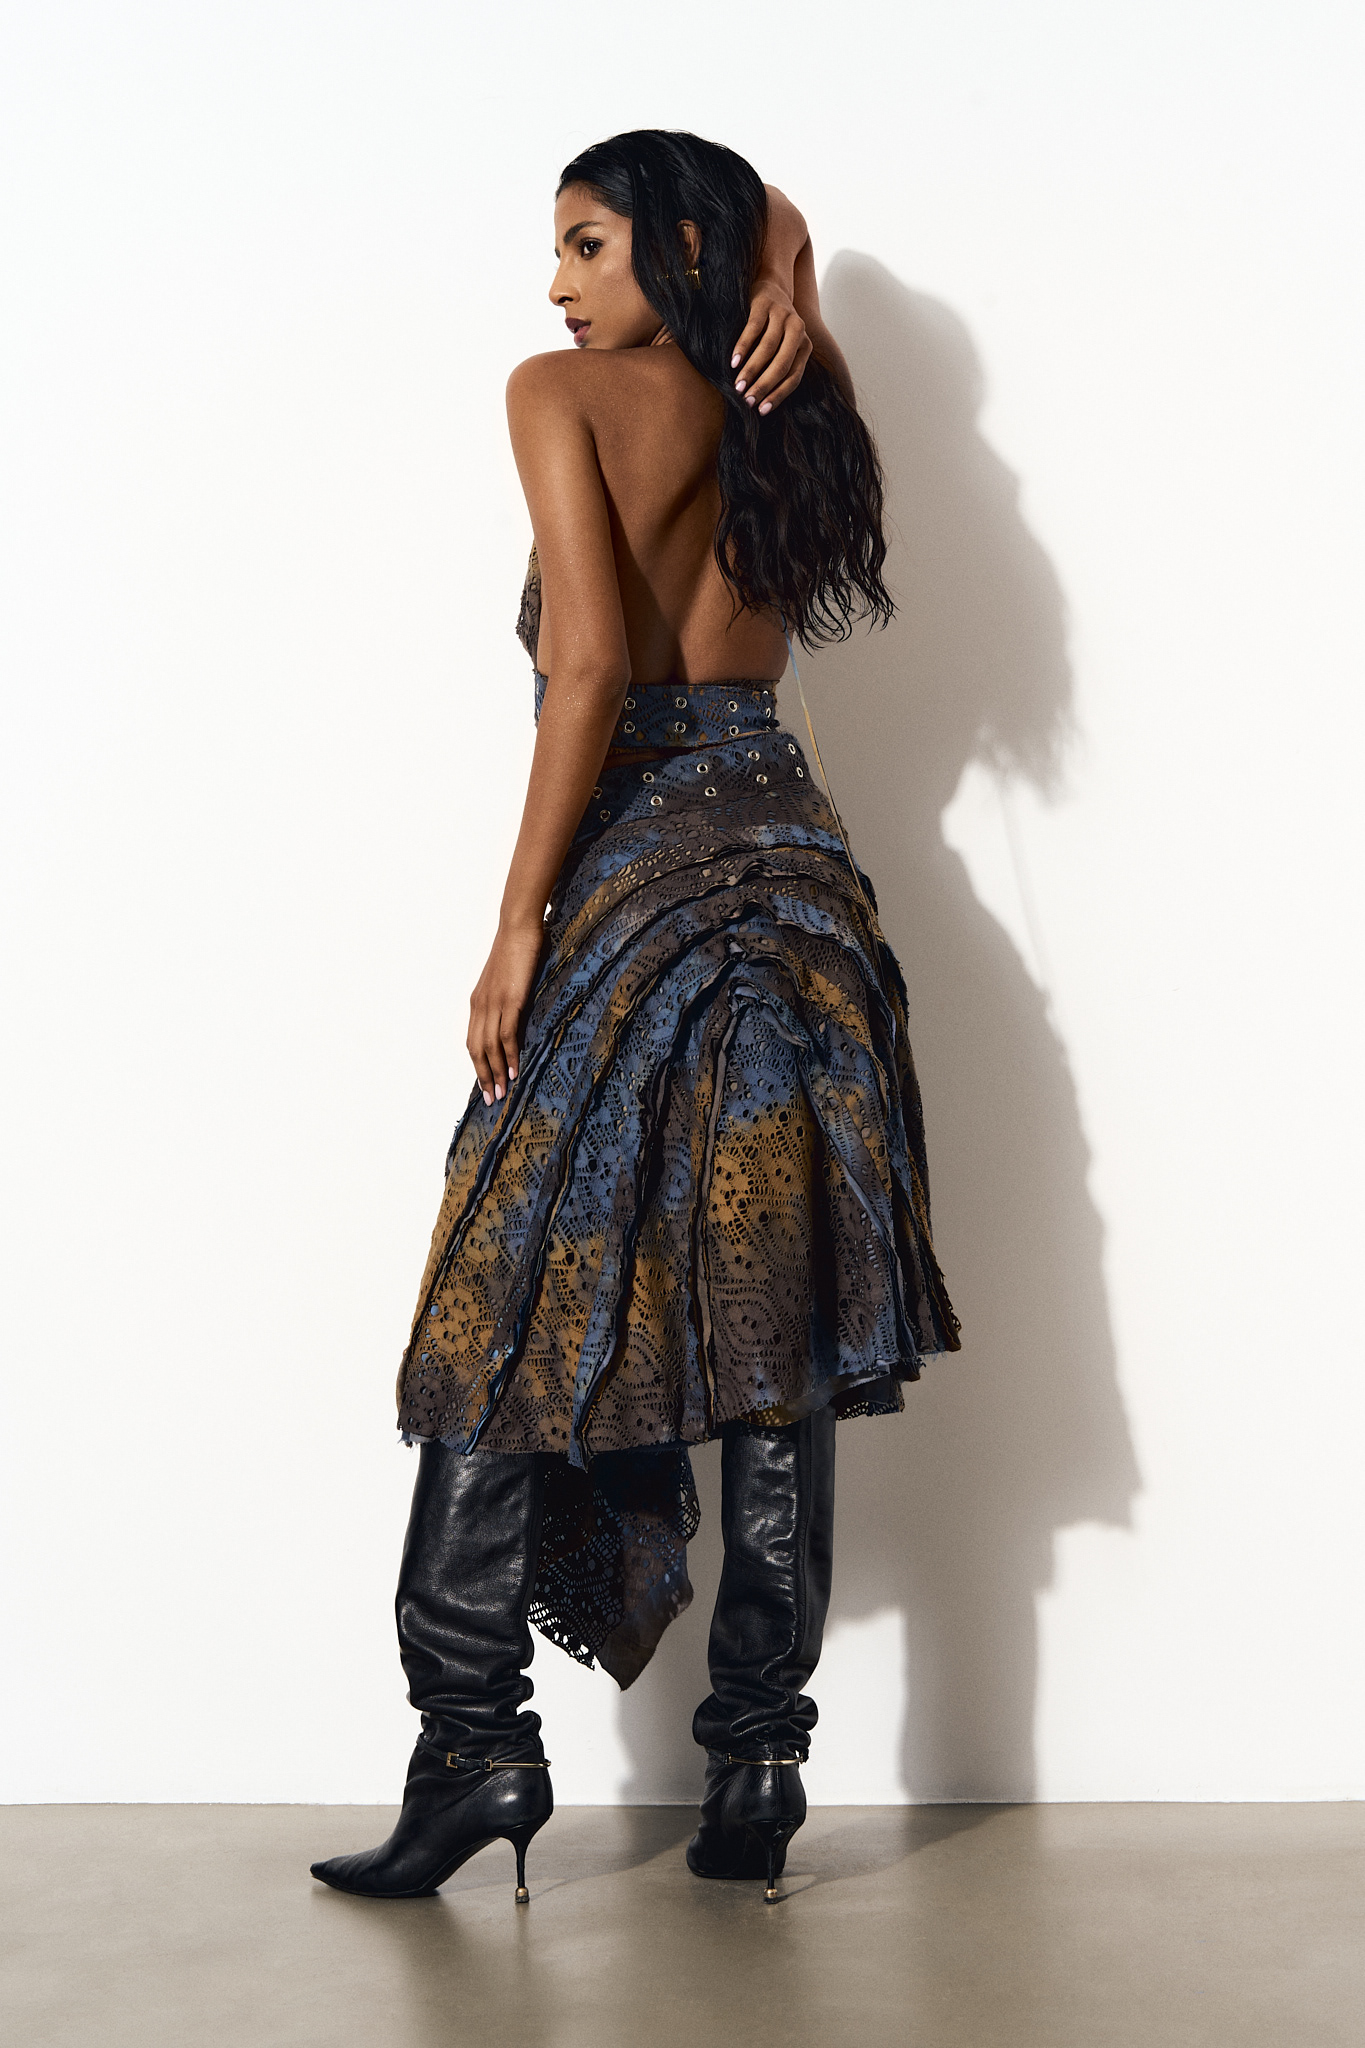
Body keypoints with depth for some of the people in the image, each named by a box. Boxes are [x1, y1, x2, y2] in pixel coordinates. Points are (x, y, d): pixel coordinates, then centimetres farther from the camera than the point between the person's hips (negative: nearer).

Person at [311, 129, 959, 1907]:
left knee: (515, 1314, 2)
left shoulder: (567, 395, -3)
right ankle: (757, 1766, 9)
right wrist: (788, 287, 9)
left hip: (637, 875, -5)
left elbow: (590, 665, -15)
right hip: (794, 862, 6)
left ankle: (474, 1744, 2)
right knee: (773, 1343, 5)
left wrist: (516, 924, -13)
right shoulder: (795, 402, 12)